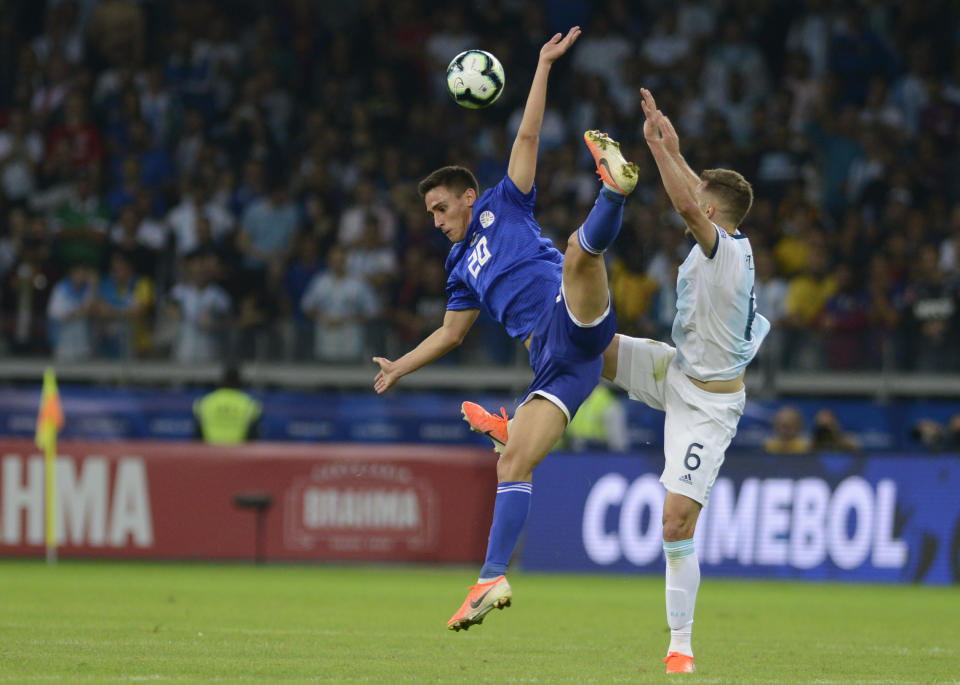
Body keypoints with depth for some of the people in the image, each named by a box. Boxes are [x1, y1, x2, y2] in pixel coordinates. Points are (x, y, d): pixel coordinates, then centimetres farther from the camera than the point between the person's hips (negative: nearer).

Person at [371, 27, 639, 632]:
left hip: (574, 321, -5)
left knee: (580, 250, -37)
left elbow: (528, 137, 12)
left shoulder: (503, 206, 18)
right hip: (553, 363, 5)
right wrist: (400, 368, 49)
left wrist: (545, 65, 7)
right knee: (514, 462, -5)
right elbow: (452, 333, 43)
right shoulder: (462, 267, 31)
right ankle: (494, 578, -9)